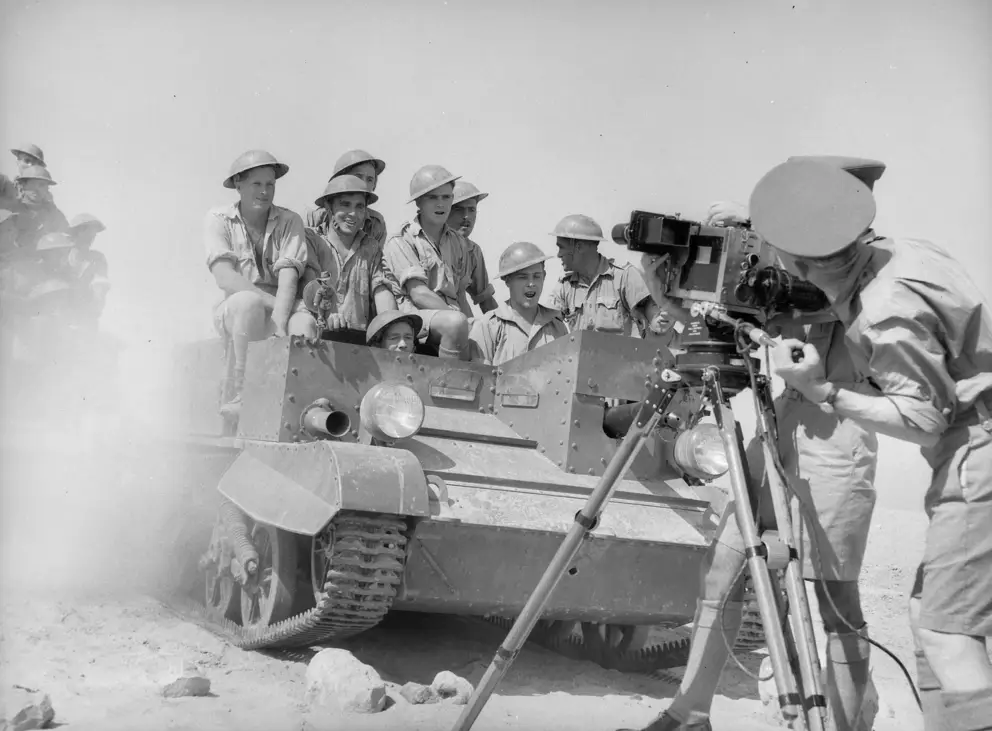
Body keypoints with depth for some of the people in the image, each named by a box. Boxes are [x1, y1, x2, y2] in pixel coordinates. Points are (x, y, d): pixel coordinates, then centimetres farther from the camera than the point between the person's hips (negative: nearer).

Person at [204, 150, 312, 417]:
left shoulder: (289, 221, 4)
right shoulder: (218, 219, 2)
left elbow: (289, 277, -10)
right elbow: (225, 278, -12)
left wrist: (280, 323, -27)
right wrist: (272, 303, -24)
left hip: (278, 313, 1)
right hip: (232, 311, -1)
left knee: (304, 323, -32)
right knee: (249, 302, -36)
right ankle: (238, 396, -30)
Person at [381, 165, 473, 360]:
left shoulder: (458, 244, 19)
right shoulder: (400, 243, 1)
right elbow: (419, 295, -9)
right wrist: (457, 316, -16)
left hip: (451, 314, 6)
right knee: (456, 322, -35)